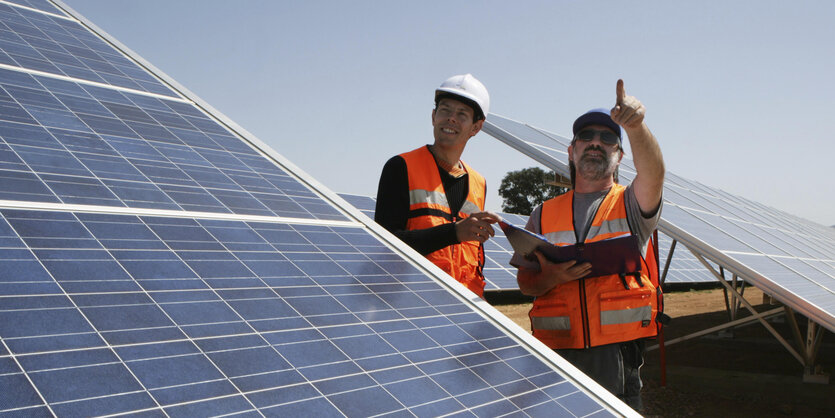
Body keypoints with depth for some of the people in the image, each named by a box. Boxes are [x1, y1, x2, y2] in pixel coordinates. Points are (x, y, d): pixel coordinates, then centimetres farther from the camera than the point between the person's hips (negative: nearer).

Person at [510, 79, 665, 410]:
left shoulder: (630, 205, 7)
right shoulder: (544, 215, 13)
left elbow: (652, 173, -17)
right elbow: (525, 283, 12)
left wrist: (635, 125, -36)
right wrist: (554, 276, -11)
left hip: (618, 351, -1)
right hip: (556, 350, 2)